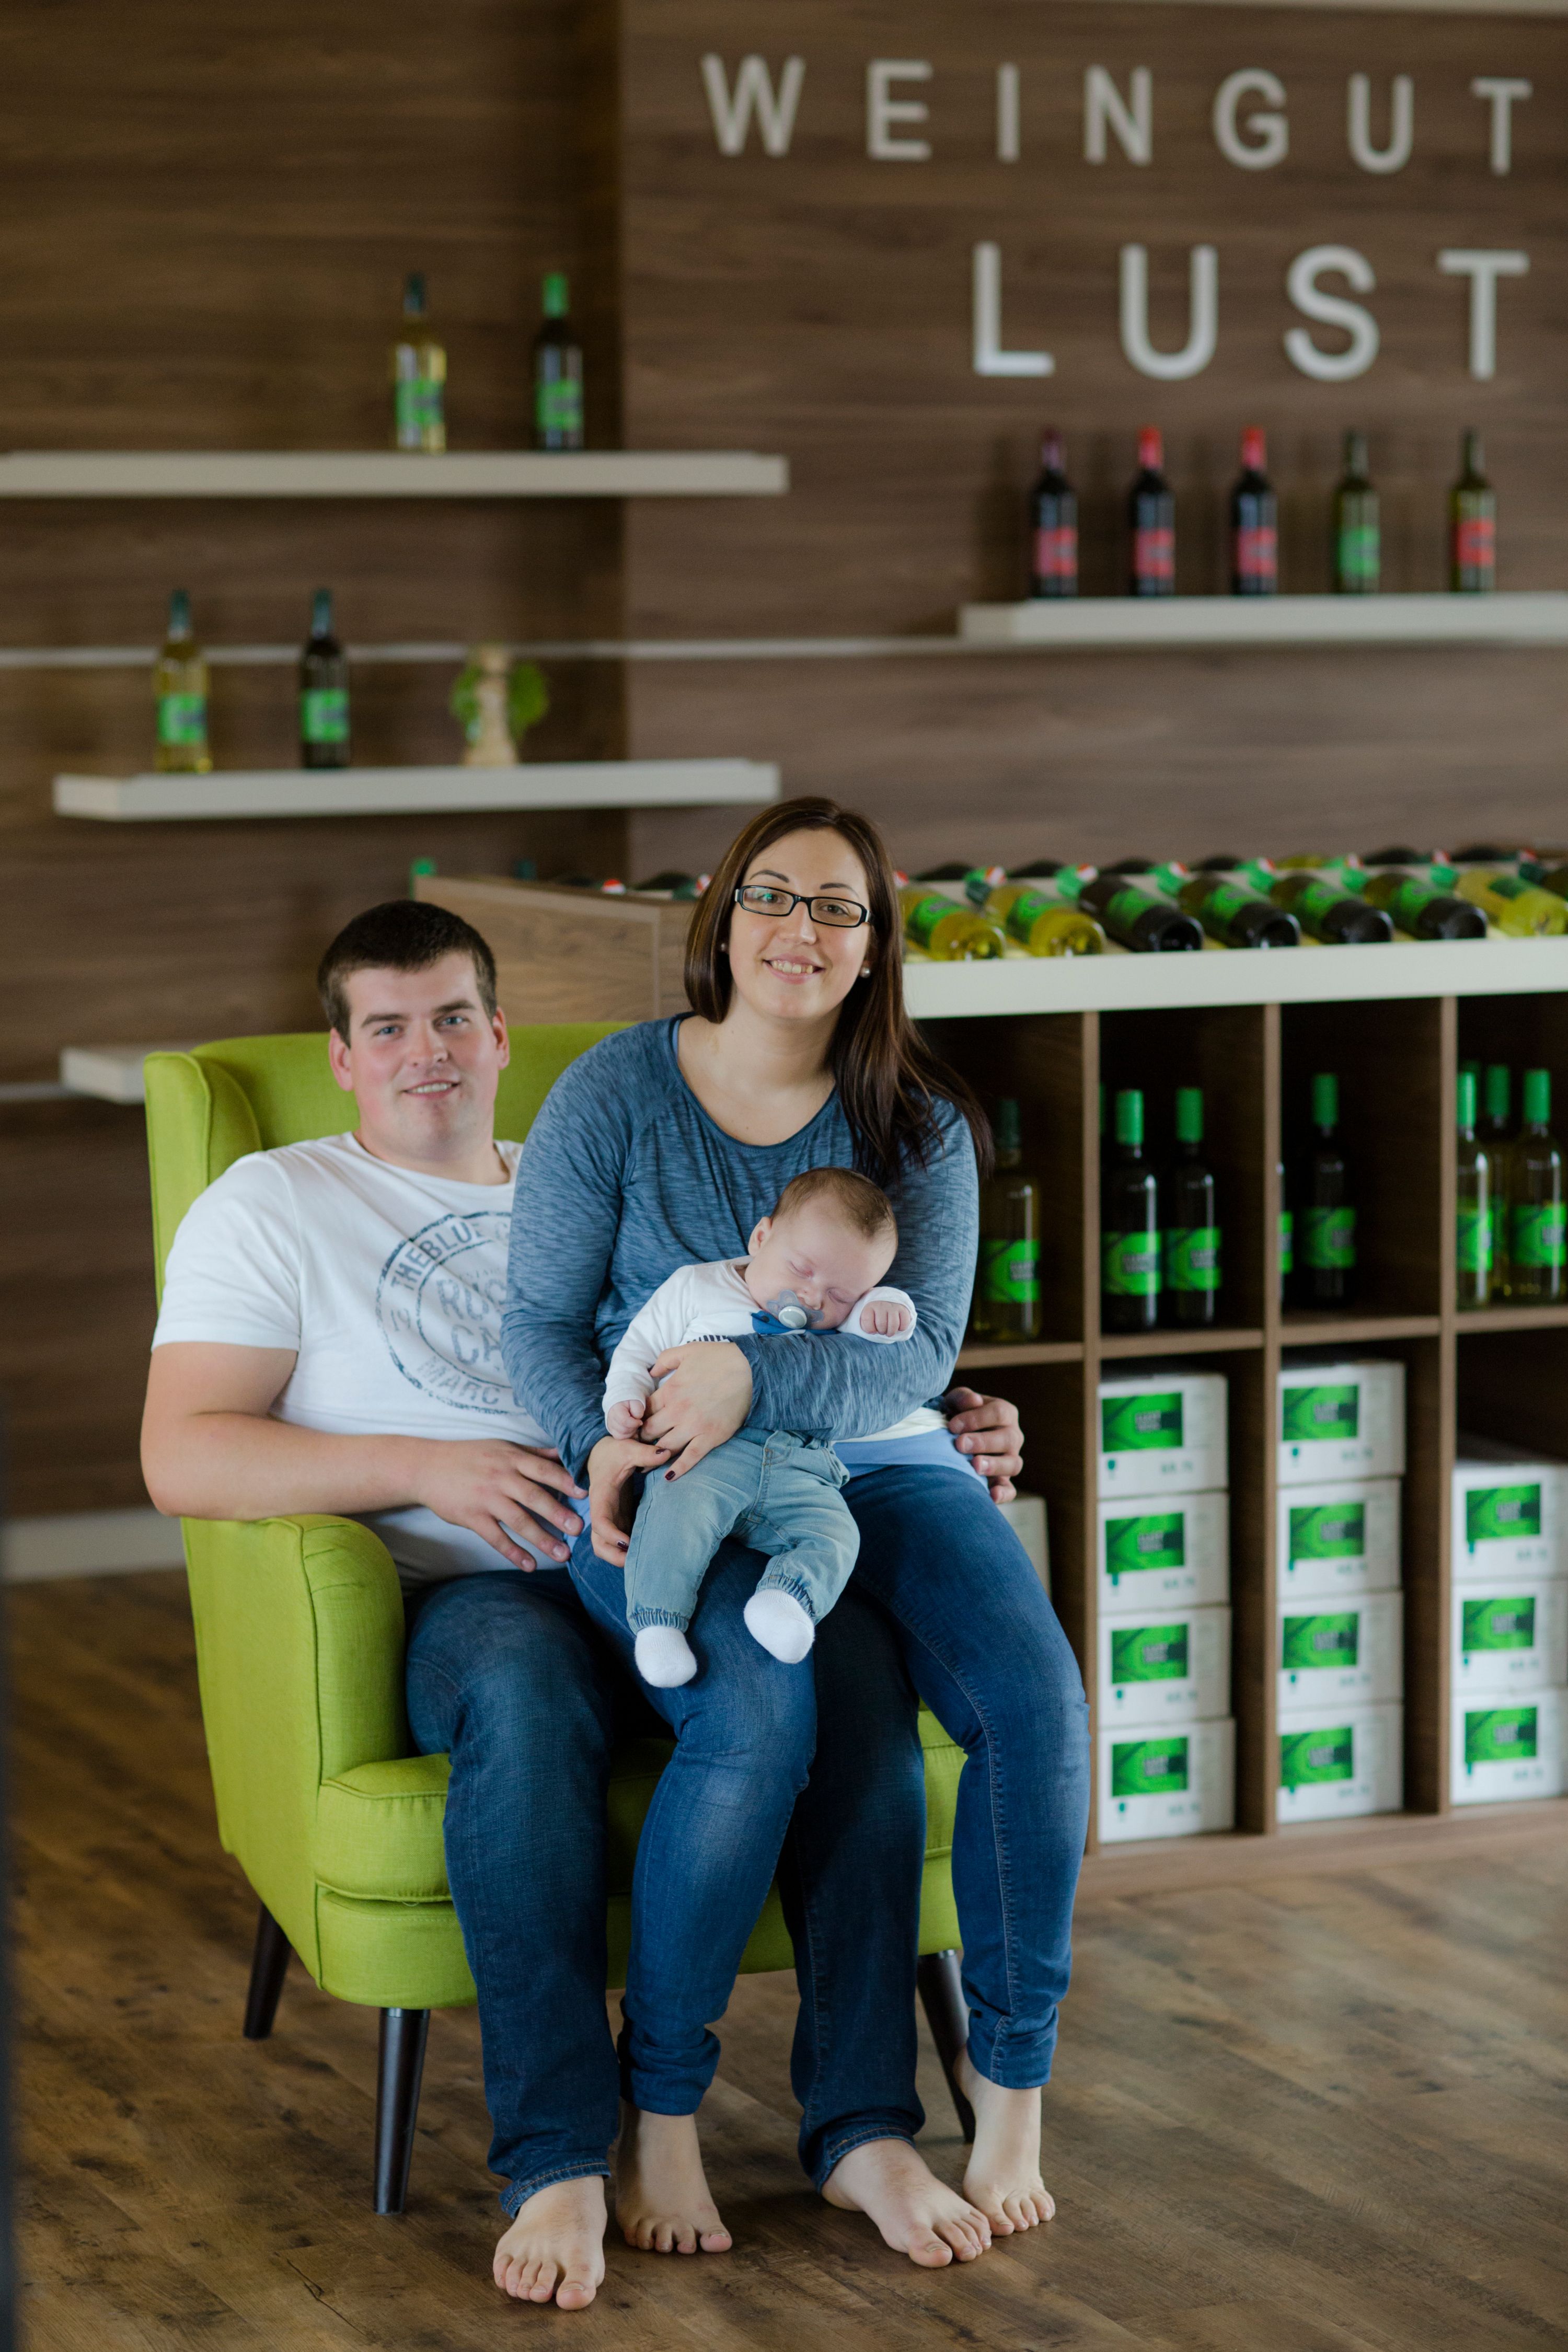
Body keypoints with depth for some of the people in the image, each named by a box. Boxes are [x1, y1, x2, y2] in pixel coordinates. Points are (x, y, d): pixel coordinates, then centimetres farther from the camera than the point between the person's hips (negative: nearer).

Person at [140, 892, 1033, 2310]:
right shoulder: (272, 1209, 14)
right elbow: (182, 1458, 0)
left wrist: (933, 1439, 9)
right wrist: (419, 1468, -14)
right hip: (473, 1595, -3)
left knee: (851, 1654, -30)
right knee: (526, 1692, -40)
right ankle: (556, 2162, -37)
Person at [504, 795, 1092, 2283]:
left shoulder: (919, 1126, 7)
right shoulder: (614, 1094, 3)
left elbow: (924, 1347, -4)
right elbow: (539, 1320, 4)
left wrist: (758, 1380, -23)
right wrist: (600, 1449, -16)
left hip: (871, 1466, 3)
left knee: (1034, 1692, -25)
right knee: (768, 1705, -34)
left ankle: (1011, 2085, -11)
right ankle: (660, 2106, -20)